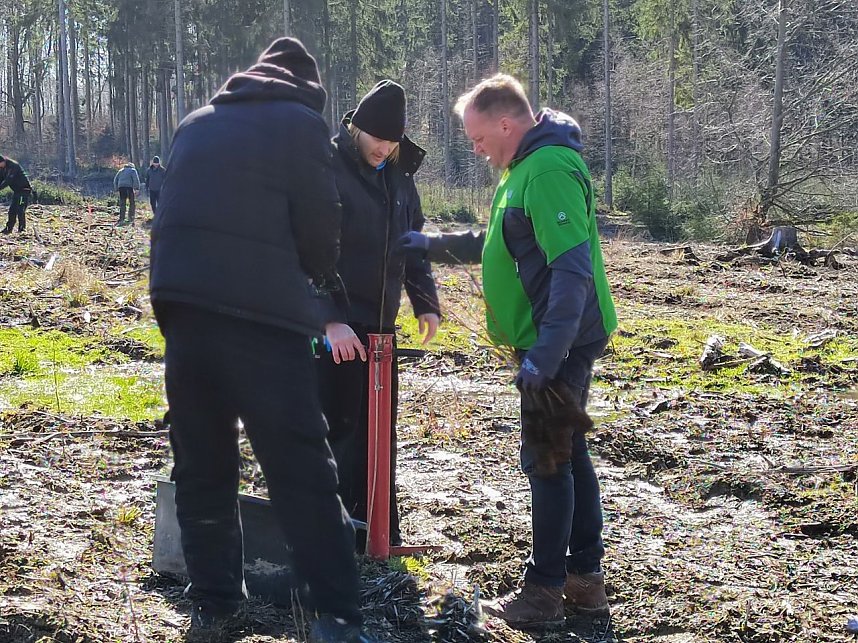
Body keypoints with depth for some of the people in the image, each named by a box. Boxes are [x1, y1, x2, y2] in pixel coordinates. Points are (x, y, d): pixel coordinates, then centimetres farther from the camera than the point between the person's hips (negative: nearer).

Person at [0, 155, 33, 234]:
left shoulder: (13, 165, -21)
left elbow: (8, 180, -29)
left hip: (24, 190, -9)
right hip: (16, 191, 9)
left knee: (20, 211, -14)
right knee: (12, 210, 12)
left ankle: (22, 229, -9)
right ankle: (9, 228, 21)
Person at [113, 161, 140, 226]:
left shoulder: (121, 170, 25)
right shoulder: (133, 170, 11)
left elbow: (115, 180, 21)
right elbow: (136, 179, -4)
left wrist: (116, 188, 20)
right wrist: (137, 188, -7)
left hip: (121, 187, 4)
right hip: (129, 187, -4)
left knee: (122, 204, 6)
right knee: (131, 203, 8)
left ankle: (121, 219, 0)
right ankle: (131, 219, 6)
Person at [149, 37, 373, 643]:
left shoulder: (196, 123, 19)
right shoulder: (301, 122, 3)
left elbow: (183, 211, 19)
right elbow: (319, 224, 0)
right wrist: (324, 279, 21)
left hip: (182, 307, 5)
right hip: (261, 314, -5)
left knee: (202, 465, 14)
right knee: (302, 472, -1)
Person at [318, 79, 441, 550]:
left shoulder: (398, 174, 9)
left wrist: (426, 302, 13)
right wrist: (330, 318, -26)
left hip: (380, 322, 7)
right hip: (335, 326, -7)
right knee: (338, 427, -3)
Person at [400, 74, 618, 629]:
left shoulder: (550, 171, -20)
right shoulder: (526, 168, 13)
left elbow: (573, 270, -27)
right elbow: (498, 246, 26)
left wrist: (544, 355, -28)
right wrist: (430, 246, 21)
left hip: (560, 343, -10)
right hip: (554, 341, 10)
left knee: (546, 460, -2)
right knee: (569, 454, 14)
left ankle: (544, 591, 8)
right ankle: (586, 577, 24)